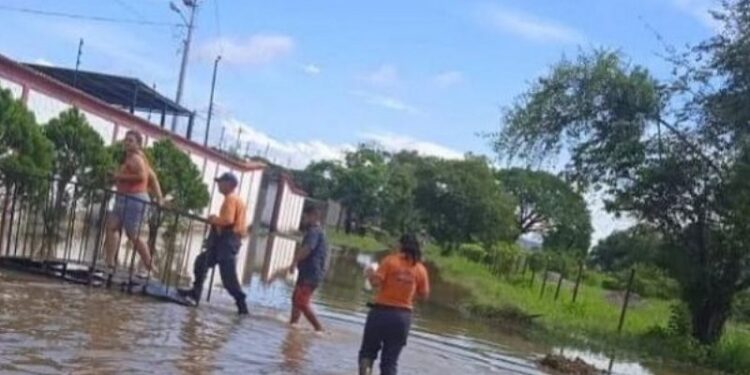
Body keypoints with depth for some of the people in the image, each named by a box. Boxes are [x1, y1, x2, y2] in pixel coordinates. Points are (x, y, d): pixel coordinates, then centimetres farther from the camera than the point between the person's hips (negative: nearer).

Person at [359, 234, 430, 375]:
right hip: (403, 316, 3)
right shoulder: (420, 269, 2)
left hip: (382, 311, -2)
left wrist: (370, 273, 7)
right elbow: (424, 294, 7)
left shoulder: (390, 261, -7)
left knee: (368, 351, 13)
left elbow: (376, 282, -13)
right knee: (390, 360, 10)